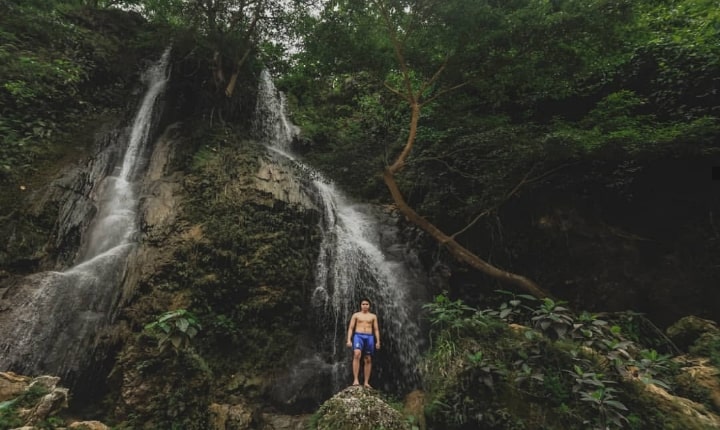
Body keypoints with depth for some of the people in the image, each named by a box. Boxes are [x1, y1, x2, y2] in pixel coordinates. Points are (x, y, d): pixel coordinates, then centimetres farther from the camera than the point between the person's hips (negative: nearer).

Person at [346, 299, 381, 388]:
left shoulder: (373, 316, 14)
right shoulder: (356, 315, 10)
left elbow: (376, 329, 12)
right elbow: (351, 328, 5)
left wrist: (378, 341, 2)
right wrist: (349, 340, -6)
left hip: (369, 337, 3)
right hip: (358, 336, -2)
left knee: (368, 360, 1)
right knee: (356, 354, -26)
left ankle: (366, 382, 9)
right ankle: (355, 379, -26)